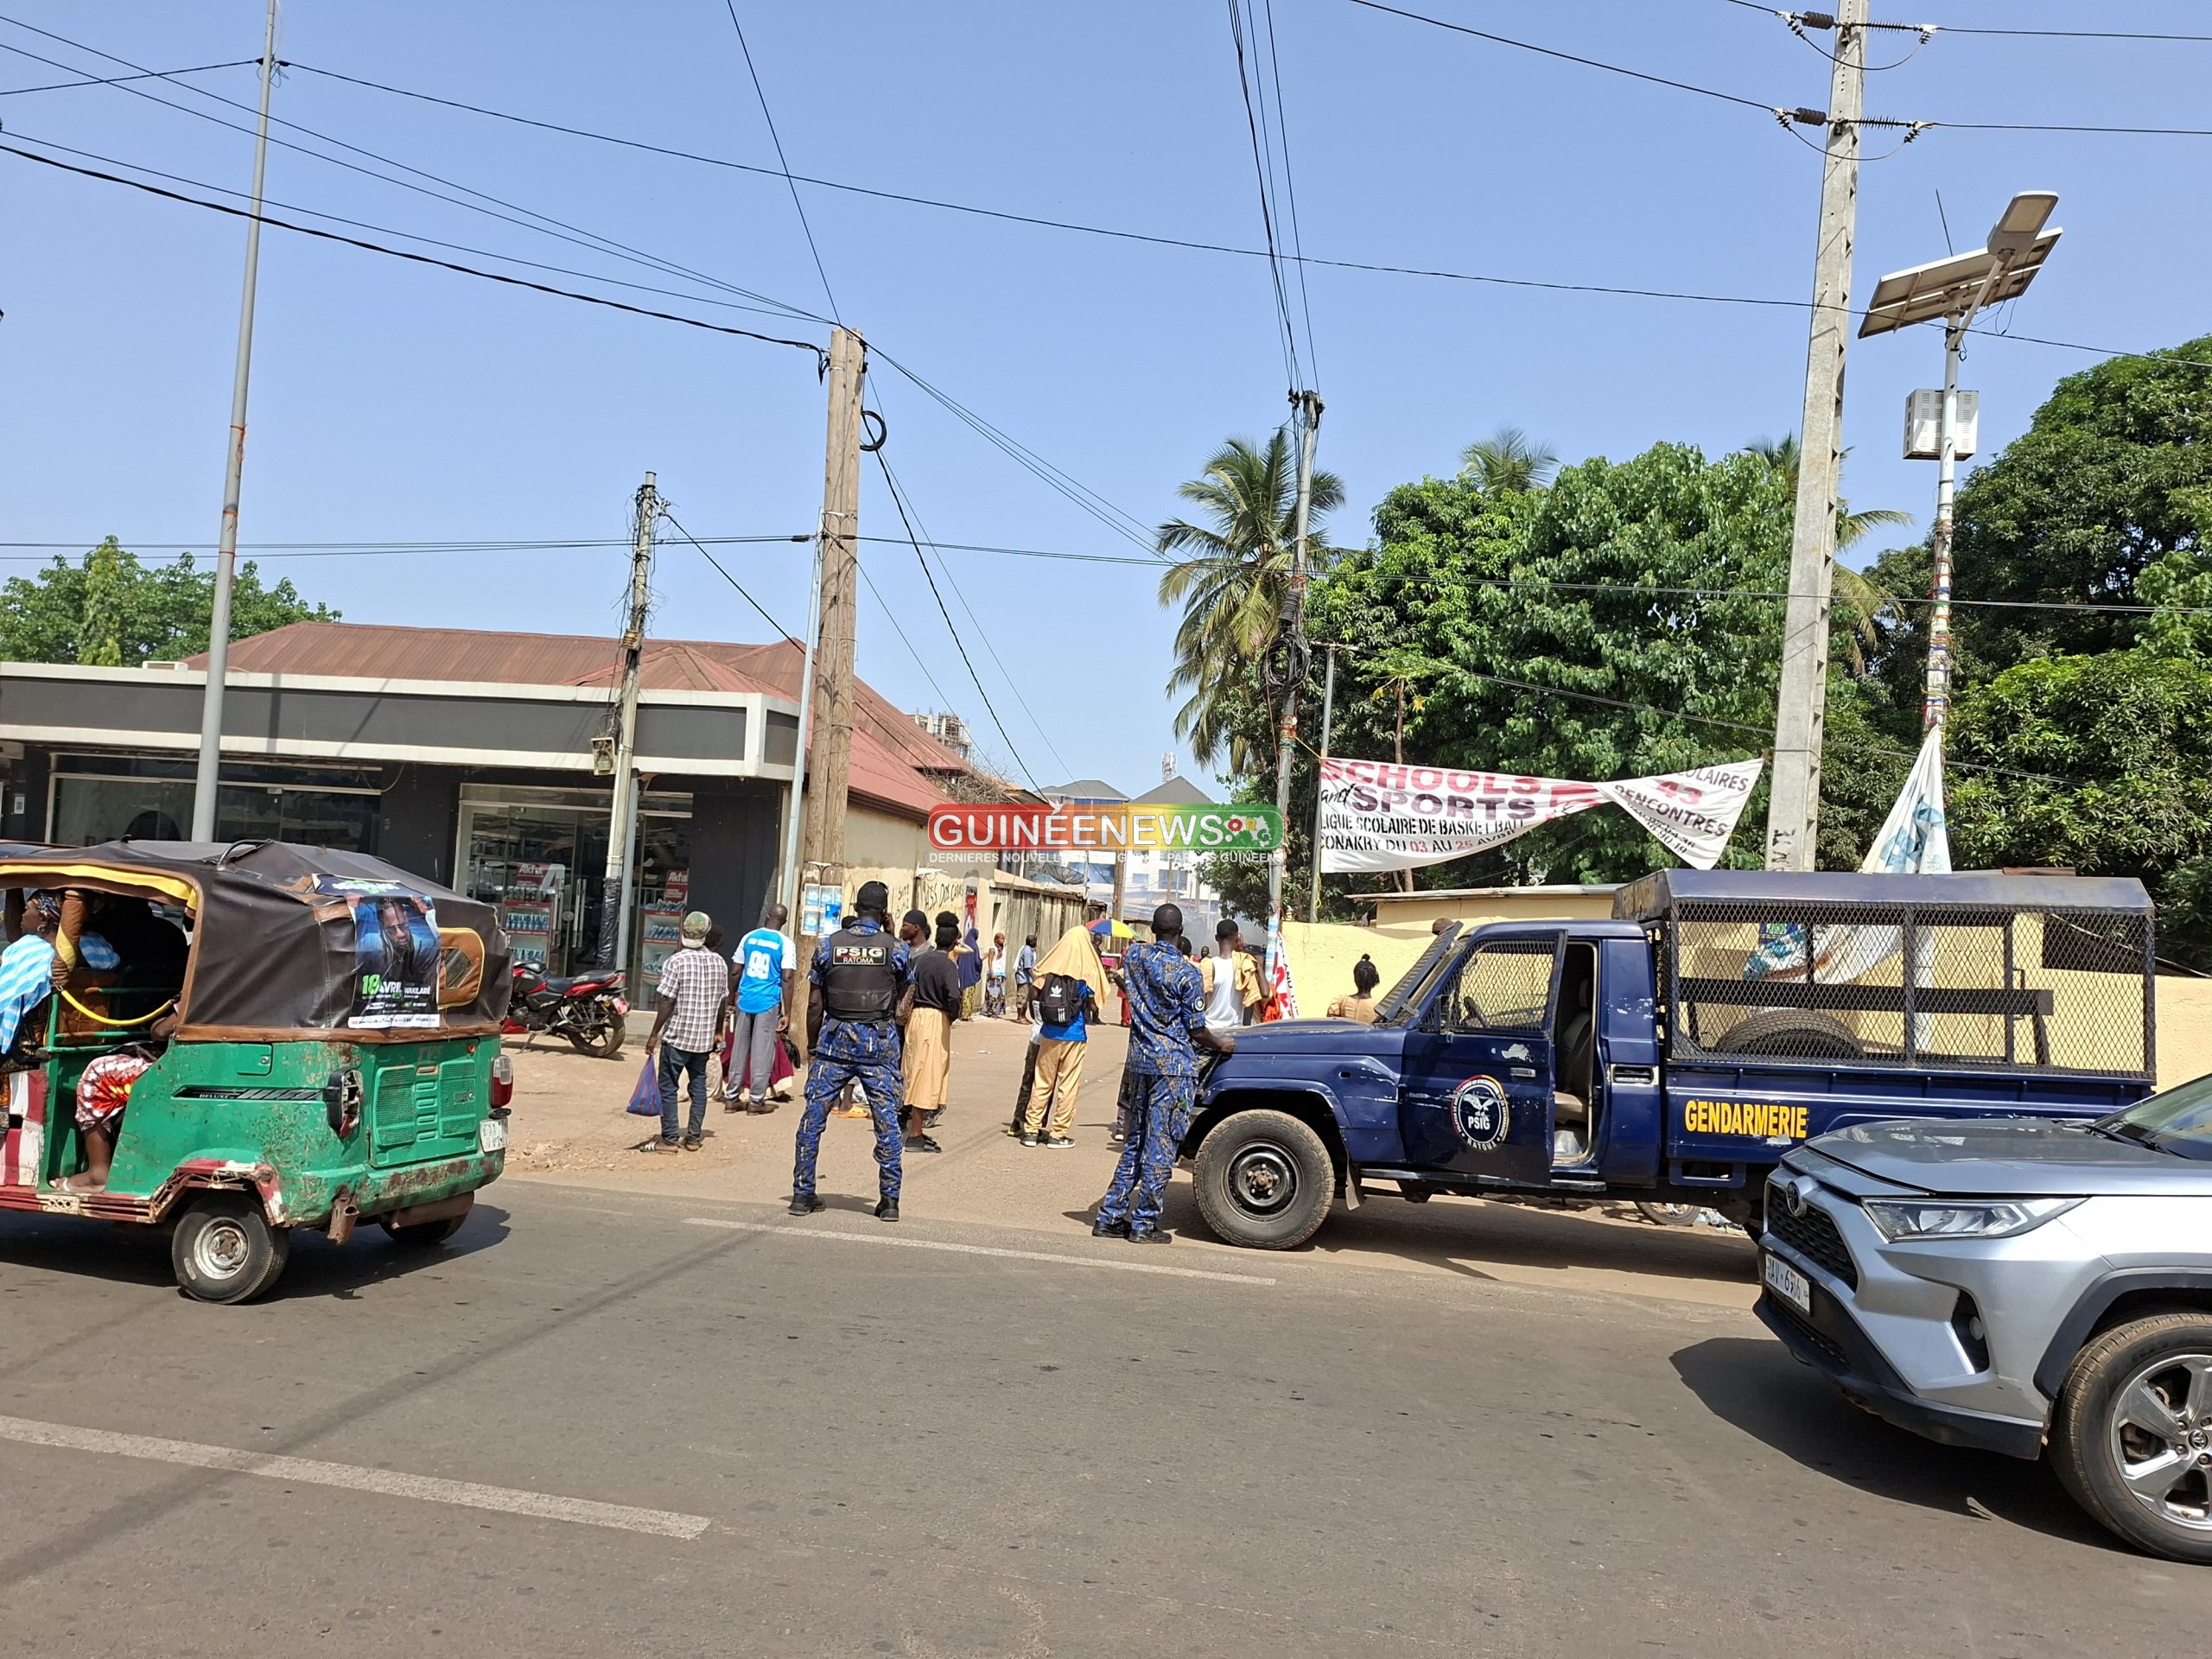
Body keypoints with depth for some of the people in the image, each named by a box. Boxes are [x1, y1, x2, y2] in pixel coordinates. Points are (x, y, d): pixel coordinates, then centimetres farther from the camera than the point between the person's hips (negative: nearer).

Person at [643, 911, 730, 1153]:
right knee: (699, 1084, 13)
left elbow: (666, 1001, -15)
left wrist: (654, 1034, -8)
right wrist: (717, 1031, 21)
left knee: (668, 1087, 3)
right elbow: (723, 1002, 9)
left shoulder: (676, 962, -13)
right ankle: (694, 1138, 15)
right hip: (705, 1038, 5)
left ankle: (669, 1140, 3)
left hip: (676, 1036, -5)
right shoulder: (719, 963, 3)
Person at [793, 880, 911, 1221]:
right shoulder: (895, 948, -3)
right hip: (880, 1044, -1)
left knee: (813, 1117, 10)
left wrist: (812, 1045, 12)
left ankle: (802, 1194, 12)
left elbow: (815, 1004, 1)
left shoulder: (828, 945, -1)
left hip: (835, 1041, 1)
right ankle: (890, 1201, 6)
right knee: (887, 1121, 4)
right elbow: (905, 986, 17)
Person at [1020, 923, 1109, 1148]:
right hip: (1074, 1035, -3)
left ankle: (1031, 1130, 14)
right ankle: (1057, 1134, 9)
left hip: (1049, 1034, 3)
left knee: (1042, 1083, 11)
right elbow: (1094, 1006, -7)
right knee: (1067, 1085, 6)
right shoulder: (1087, 973, -10)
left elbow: (1038, 995, 3)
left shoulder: (1051, 968, -3)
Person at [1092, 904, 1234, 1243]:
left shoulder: (1133, 955, 1)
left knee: (1135, 1141, 15)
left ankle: (1110, 1215, 17)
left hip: (1140, 1060, 6)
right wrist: (1221, 1044, 9)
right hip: (1174, 1065, -6)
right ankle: (1144, 1224, 6)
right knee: (1161, 1144, 1)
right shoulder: (1186, 973, -15)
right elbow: (1196, 1030, -8)